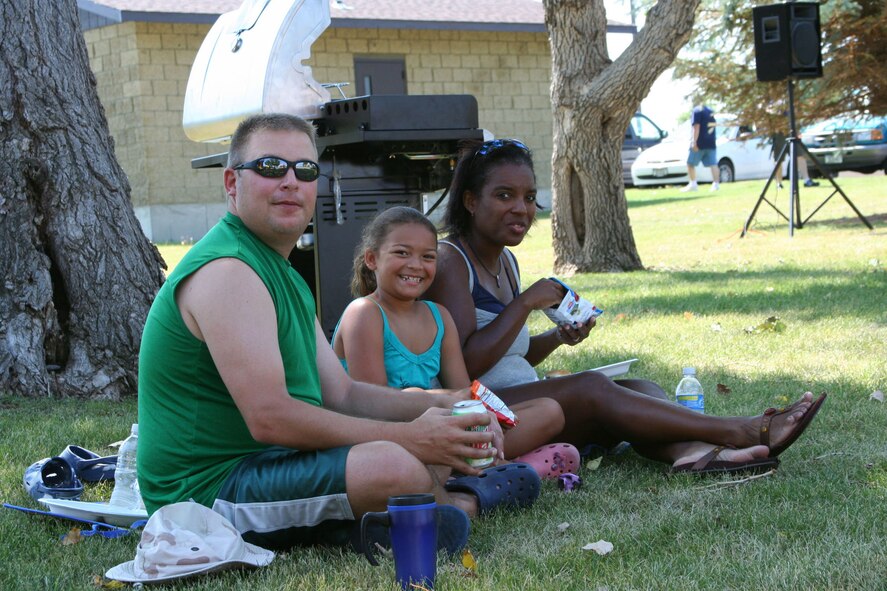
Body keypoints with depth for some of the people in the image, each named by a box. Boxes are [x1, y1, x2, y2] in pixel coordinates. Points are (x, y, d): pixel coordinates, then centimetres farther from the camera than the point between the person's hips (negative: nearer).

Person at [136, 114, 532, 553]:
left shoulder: (283, 275, 17)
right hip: (208, 490, -10)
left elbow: (340, 394, 15)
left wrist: (439, 405, -2)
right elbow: (269, 417, -26)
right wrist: (409, 436, -22)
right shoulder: (226, 271, -18)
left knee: (433, 445, 19)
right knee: (391, 464, -28)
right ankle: (466, 499, 2)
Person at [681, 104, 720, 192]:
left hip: (700, 142, -7)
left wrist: (694, 142, -20)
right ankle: (716, 184, -10)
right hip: (711, 143, 7)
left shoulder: (697, 111, -8)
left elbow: (696, 127, -17)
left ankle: (693, 184, 2)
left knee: (690, 163, 5)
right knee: (713, 164, 0)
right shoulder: (709, 111, 16)